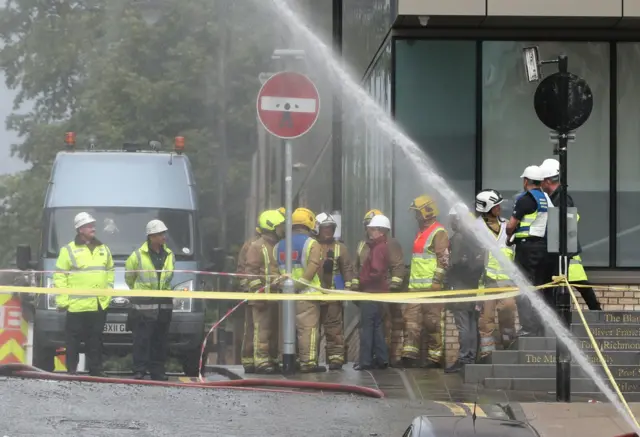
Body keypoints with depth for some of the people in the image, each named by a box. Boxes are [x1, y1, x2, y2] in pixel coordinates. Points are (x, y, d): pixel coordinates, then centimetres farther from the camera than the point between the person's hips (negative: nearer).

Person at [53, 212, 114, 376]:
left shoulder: (103, 249, 15)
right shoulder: (69, 251, -1)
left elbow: (110, 271, 22)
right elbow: (59, 276, -3)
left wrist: (108, 292, 11)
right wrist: (62, 300, -9)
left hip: (100, 305, 4)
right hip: (77, 305, -4)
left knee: (95, 339, 9)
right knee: (73, 340, -3)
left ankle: (96, 369, 14)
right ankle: (71, 370, 0)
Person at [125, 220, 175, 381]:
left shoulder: (170, 256, 11)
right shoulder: (137, 255, -4)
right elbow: (129, 275, 8)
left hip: (164, 304, 5)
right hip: (143, 305, -5)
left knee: (160, 341, 8)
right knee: (142, 340, -7)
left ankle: (158, 372, 13)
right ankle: (139, 371, -5)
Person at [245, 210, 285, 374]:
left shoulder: (278, 246, 21)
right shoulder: (257, 247, -5)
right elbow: (251, 271, -12)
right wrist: (257, 291, -19)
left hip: (277, 297, 9)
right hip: (263, 297, -9)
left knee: (275, 330, 10)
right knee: (262, 329, -11)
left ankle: (272, 360, 15)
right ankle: (261, 362, -12)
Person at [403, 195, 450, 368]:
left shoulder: (438, 233, -9)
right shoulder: (420, 232, 21)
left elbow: (444, 259, -15)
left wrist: (437, 281, -21)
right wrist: (411, 280, 27)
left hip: (431, 286, -9)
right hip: (415, 286, 9)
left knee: (432, 322, -5)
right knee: (411, 319, 1)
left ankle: (435, 357, 0)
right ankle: (409, 355, -1)